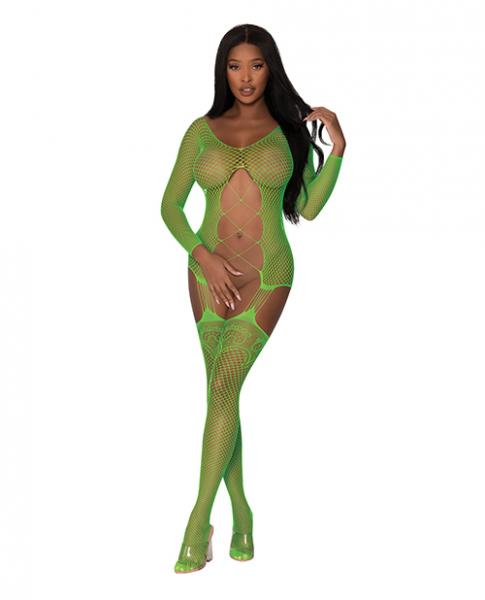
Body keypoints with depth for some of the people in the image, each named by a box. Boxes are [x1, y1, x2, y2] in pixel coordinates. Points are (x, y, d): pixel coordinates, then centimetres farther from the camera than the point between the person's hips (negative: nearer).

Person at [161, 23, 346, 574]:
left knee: (222, 387, -14)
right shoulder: (202, 130, 7)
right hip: (209, 271, 2)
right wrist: (203, 257, -7)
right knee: (223, 393, 5)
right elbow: (170, 205, 8)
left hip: (267, 275, -2)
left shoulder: (289, 129, 5)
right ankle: (241, 513, 19)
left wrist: (337, 148, -5)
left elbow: (308, 207, 6)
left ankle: (199, 518, -6)